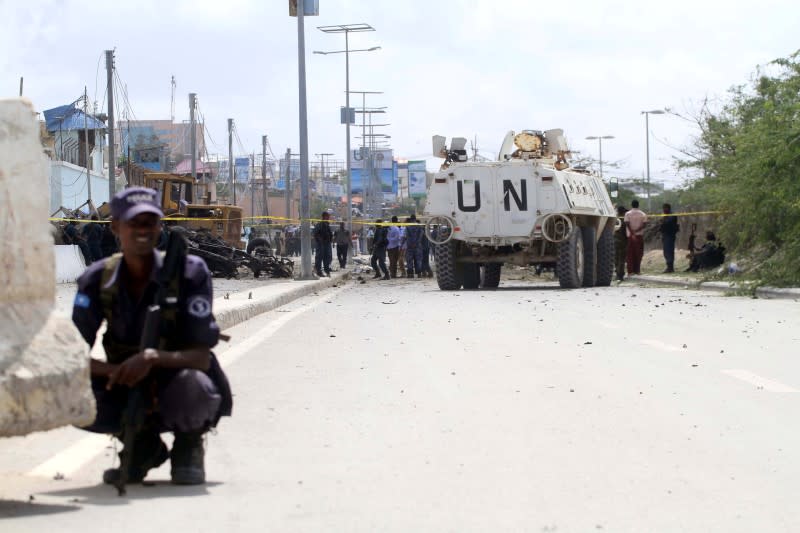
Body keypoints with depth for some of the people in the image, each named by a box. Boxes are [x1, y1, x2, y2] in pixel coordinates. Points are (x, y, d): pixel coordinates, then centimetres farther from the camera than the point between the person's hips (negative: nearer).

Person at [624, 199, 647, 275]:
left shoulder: (628, 214, -1)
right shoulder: (643, 214, 3)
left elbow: (627, 224, -12)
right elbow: (644, 224, -7)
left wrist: (632, 233, -13)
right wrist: (636, 231, -10)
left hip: (630, 235, -1)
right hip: (639, 235, 1)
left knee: (630, 254, 3)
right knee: (638, 253, 6)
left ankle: (630, 270, -1)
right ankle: (637, 270, 4)